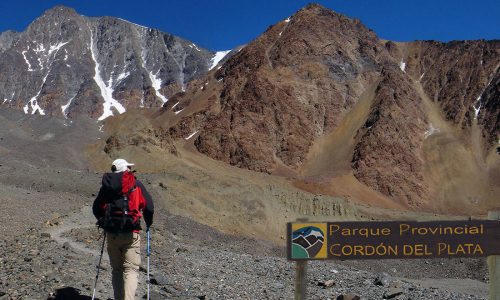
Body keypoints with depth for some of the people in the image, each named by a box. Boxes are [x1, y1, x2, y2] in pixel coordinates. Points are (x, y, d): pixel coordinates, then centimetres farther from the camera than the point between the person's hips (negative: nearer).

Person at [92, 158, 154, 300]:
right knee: (131, 270, -1)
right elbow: (149, 207, -4)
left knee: (116, 270, 16)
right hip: (131, 234, -3)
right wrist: (148, 223, 14)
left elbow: (96, 208, 14)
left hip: (111, 235, 3)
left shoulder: (106, 186, 8)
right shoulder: (136, 184, -1)